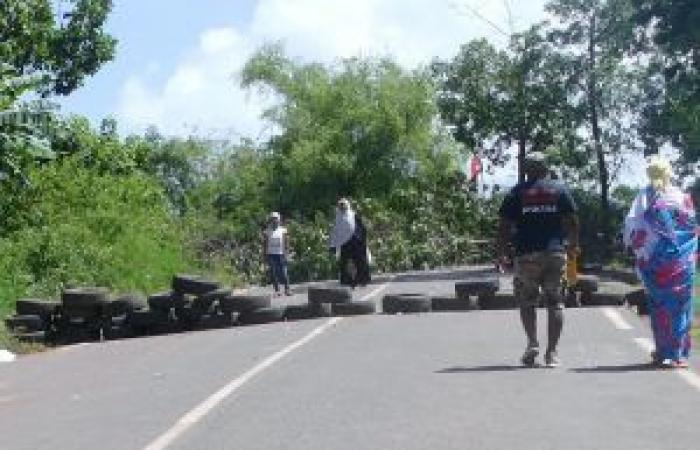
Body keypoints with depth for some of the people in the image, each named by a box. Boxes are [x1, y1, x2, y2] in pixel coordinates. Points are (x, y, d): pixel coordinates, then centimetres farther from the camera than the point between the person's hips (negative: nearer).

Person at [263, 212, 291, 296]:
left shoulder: (283, 231, 3)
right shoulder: (267, 232, 5)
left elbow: (286, 243, 4)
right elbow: (264, 244, 8)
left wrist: (286, 253, -5)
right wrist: (265, 255, 2)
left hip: (281, 254, -1)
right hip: (271, 254, 1)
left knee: (283, 273, -4)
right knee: (274, 274, 2)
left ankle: (287, 289, 6)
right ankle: (276, 290, 8)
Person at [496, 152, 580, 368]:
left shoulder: (517, 192, 2)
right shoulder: (560, 190, 7)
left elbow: (505, 226, -2)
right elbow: (572, 222, 5)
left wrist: (500, 253, 5)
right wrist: (573, 246, 18)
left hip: (527, 255, -1)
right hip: (556, 253, 1)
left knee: (527, 301, 12)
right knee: (555, 303, 6)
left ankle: (532, 343, -4)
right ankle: (552, 352, 3)